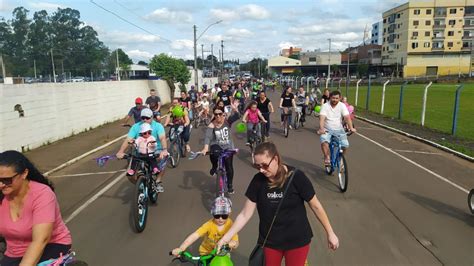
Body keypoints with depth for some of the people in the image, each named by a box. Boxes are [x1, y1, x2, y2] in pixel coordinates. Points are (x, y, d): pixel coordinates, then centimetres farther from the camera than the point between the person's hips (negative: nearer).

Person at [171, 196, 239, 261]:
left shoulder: (230, 225, -20)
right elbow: (194, 235, -35)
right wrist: (181, 248, -49)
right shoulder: (209, 224, -24)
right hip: (206, 253, 0)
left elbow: (235, 243, -26)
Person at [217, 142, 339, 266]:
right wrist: (225, 238, -13)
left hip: (297, 240, -2)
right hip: (269, 241, 2)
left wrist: (330, 233, -1)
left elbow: (315, 206, -8)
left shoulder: (296, 177, -19)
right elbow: (245, 214, -7)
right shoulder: (258, 180, -12)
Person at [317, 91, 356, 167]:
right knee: (324, 140, -32)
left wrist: (351, 128, -28)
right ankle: (327, 158, -13)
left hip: (339, 130, 2)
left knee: (345, 145, -15)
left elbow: (347, 117, -12)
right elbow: (322, 118, -19)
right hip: (327, 130, -2)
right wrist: (321, 128, -37)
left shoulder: (342, 106, -2)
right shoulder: (325, 106, -7)